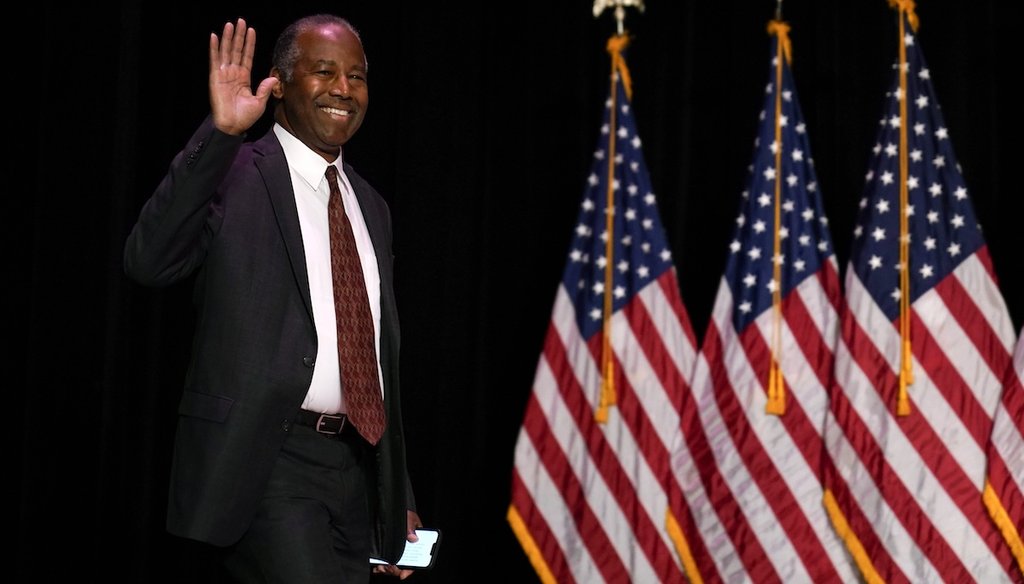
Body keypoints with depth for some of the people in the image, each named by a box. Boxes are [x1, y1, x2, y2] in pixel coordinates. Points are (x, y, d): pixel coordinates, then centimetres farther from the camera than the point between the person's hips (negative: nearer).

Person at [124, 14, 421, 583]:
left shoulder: (370, 207, 19)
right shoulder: (229, 174, -2)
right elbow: (148, 263, -21)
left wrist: (399, 499, 20)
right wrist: (219, 134, -26)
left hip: (355, 469, 7)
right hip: (265, 459, -7)